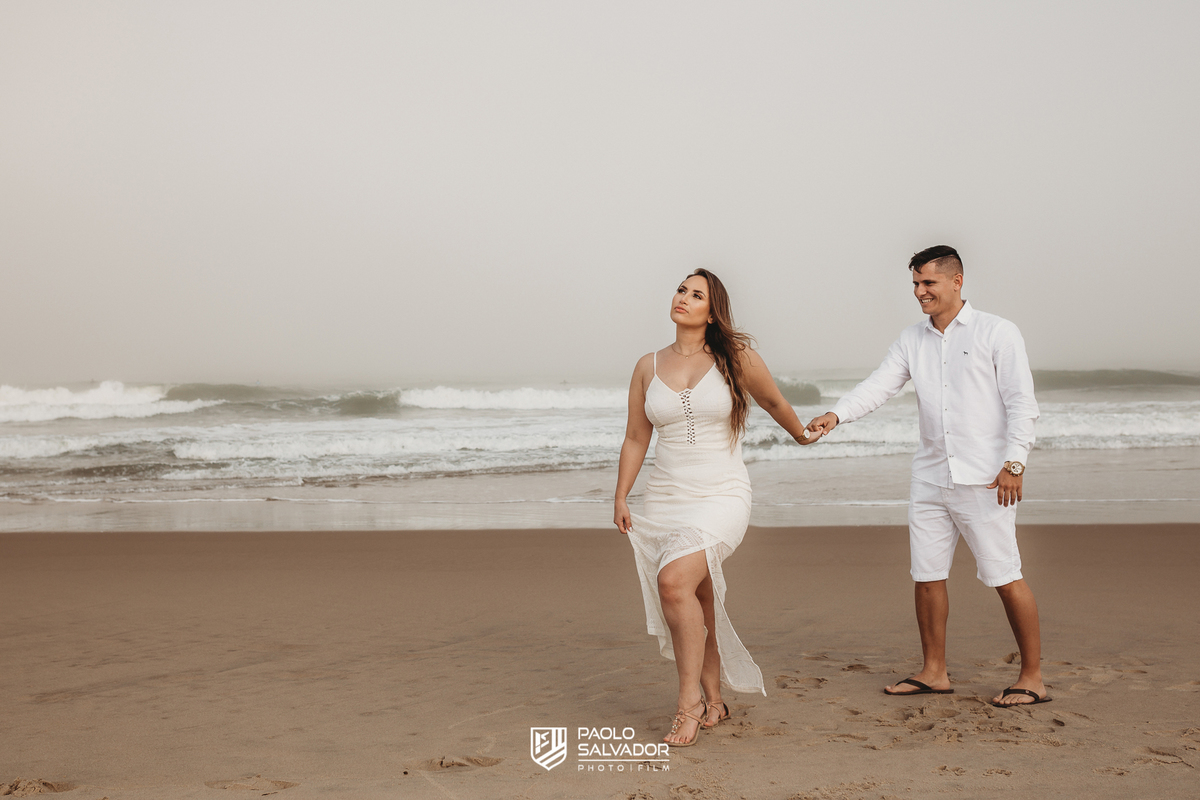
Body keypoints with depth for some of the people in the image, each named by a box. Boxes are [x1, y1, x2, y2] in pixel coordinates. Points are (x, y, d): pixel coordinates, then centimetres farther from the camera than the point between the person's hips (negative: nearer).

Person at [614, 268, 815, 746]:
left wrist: (803, 436, 30)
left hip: (722, 497, -4)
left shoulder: (736, 359, -2)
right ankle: (713, 701, 29)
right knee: (697, 606, 11)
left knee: (674, 580, -27)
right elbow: (635, 438, 13)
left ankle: (690, 700, -14)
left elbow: (774, 403, 15)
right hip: (666, 500, 4)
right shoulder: (648, 367, 8)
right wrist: (621, 498, 8)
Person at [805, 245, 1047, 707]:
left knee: (1004, 577, -2)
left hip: (984, 478, -5)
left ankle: (1032, 678, 9)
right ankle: (934, 672, 20)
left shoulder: (997, 333, -3)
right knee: (927, 575, 7)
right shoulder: (912, 340, 12)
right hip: (930, 476, 6)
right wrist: (836, 414, -15)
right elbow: (878, 386, 2)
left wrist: (1014, 463, -14)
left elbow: (1022, 403, -6)